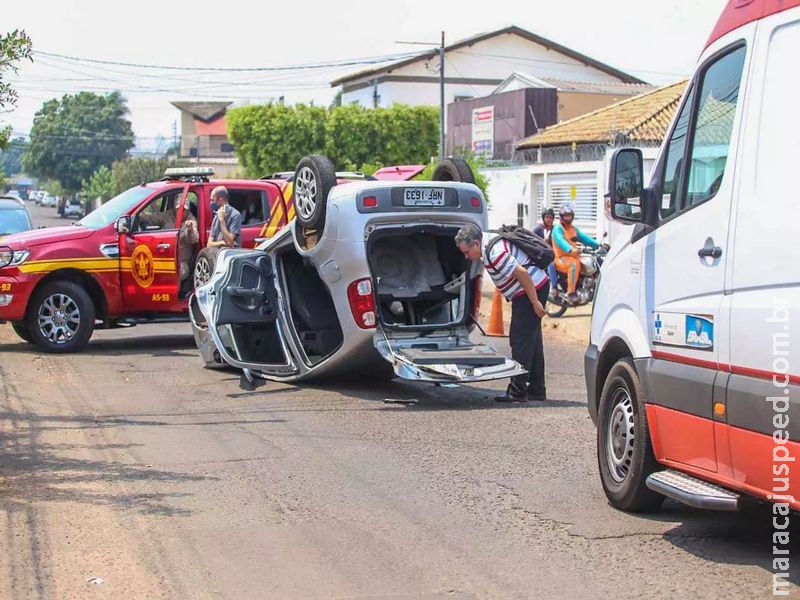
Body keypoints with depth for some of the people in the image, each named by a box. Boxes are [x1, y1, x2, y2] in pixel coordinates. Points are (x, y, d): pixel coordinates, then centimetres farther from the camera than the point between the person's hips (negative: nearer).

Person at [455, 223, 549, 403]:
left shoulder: (495, 254, -23)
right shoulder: (491, 248, 9)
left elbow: (522, 273, -26)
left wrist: (535, 302, -22)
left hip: (532, 289, -11)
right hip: (536, 287, 11)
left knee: (520, 340, -8)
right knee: (532, 341, 14)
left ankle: (518, 391, -6)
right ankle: (536, 391, 20)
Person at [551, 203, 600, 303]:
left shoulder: (574, 229, 21)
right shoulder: (558, 229, -7)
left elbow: (584, 238, 14)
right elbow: (560, 241, -26)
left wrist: (597, 244, -2)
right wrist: (570, 250, -45)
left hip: (573, 257, 8)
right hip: (561, 259, -8)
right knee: (574, 264, -38)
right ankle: (571, 292, -39)